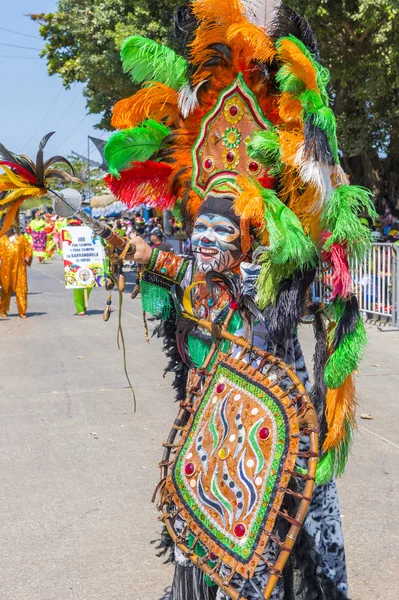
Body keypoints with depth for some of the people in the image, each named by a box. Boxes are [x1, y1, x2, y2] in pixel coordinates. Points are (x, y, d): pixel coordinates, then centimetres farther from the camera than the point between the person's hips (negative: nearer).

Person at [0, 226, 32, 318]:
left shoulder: (21, 238, 12)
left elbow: (28, 250, 13)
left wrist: (27, 259, 0)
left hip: (19, 267, 0)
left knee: (21, 289, -5)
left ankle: (22, 311, -2)